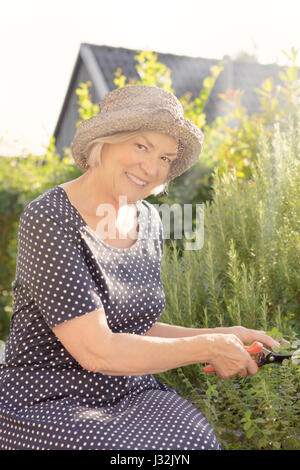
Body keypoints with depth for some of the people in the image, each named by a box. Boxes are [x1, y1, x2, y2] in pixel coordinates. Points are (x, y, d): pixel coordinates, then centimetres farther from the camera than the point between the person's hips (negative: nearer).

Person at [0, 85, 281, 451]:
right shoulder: (48, 219, -17)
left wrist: (224, 337, 1)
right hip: (49, 404, -6)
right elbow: (96, 350, -21)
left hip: (128, 394, 6)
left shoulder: (147, 221, 5)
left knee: (198, 441, -20)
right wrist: (207, 349, -14)